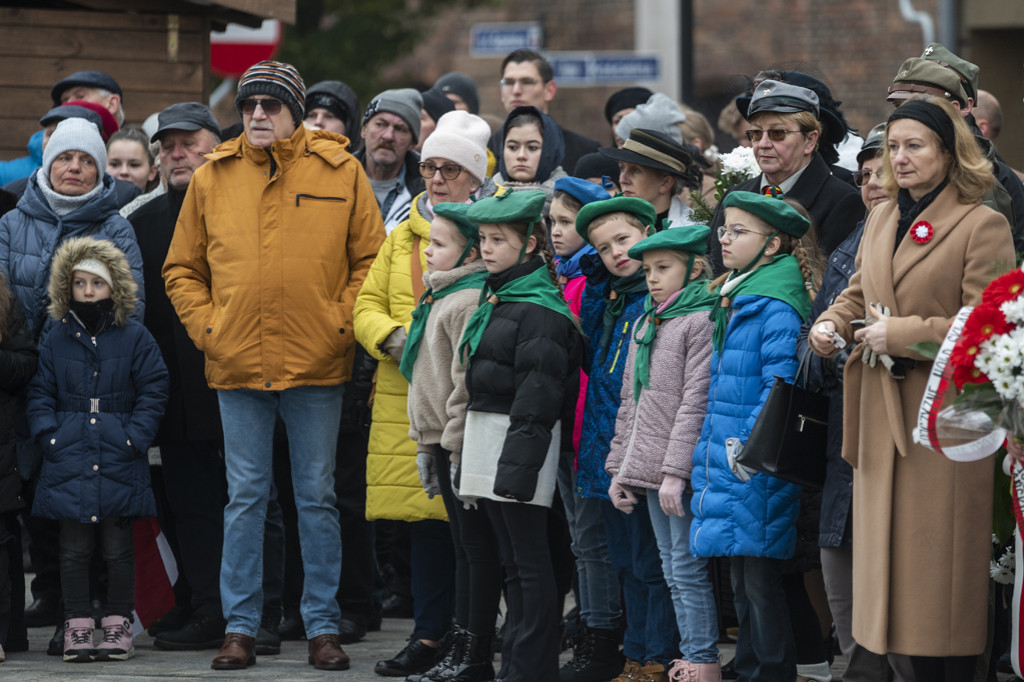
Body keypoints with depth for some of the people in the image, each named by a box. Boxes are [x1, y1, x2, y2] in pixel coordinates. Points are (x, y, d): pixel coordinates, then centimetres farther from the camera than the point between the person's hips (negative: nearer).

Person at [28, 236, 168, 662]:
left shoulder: (135, 339, 3)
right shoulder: (56, 341, 8)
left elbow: (153, 391, 2)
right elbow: (40, 394, 10)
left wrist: (135, 437, -8)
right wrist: (49, 435, -4)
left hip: (119, 464, -1)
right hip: (69, 462, 1)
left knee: (118, 548, 2)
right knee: (74, 548, 2)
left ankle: (118, 625, 9)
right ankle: (77, 627, 7)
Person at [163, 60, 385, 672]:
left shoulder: (340, 172, 1)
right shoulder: (212, 179, 6)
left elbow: (370, 260, 5)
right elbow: (182, 269, 13)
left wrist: (342, 323, -5)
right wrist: (206, 326, 1)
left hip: (317, 365, -1)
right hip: (237, 365, 1)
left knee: (318, 498, 5)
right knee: (246, 497, 4)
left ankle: (323, 625, 11)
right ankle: (240, 626, 9)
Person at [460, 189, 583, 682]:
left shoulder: (540, 309, -14)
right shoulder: (494, 299, 15)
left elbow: (537, 397, -18)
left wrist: (518, 465, -21)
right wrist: (469, 455, 20)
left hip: (520, 438, -10)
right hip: (483, 431, 10)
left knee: (529, 562, -6)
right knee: (511, 561, 13)